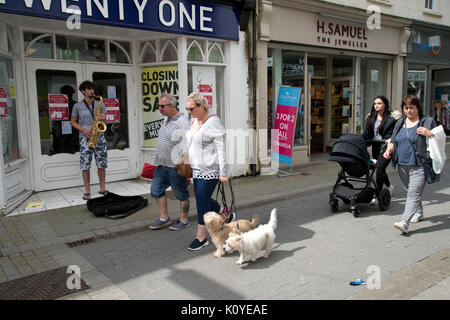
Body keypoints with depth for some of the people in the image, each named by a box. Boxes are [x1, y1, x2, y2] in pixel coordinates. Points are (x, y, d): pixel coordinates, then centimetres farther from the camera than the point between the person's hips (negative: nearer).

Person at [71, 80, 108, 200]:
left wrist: (103, 117, -10)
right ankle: (87, 191, 5)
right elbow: (73, 122, 7)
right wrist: (84, 130, -9)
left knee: (102, 163, 2)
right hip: (85, 137, -2)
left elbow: (104, 118, 15)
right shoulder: (77, 106, 3)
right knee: (85, 165, -4)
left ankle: (102, 188, 14)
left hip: (99, 136, 2)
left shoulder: (100, 104, 9)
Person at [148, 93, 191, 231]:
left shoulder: (182, 122, -18)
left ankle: (184, 220, 20)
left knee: (181, 194, 5)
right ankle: (164, 218, 27)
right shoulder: (166, 119, 13)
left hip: (175, 166, -10)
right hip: (161, 164, 10)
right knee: (156, 190, 14)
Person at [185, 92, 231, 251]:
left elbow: (222, 149, -18)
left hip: (210, 169, -9)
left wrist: (223, 173, -20)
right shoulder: (193, 121, 12)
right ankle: (226, 216, 37)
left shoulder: (213, 122, -15)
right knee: (202, 198, 15)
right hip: (197, 168, 9)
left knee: (202, 200, -4)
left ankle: (201, 237, 10)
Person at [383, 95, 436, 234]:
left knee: (414, 193, -12)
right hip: (402, 165, 6)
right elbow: (393, 140, 21)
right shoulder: (400, 123, 15)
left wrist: (428, 134, -19)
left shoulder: (428, 121, 0)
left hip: (418, 166, -6)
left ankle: (405, 222, -18)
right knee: (410, 191, 18)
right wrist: (389, 149, 1)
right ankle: (419, 212, 39)